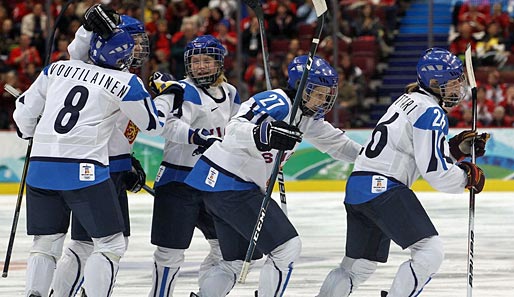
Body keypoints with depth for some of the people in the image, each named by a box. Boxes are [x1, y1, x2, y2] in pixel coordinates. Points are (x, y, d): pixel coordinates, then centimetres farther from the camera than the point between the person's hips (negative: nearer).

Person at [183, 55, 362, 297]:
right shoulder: (277, 103, -18)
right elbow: (234, 131, -32)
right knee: (287, 247, -10)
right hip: (229, 184, -10)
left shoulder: (306, 116, 12)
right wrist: (263, 135, -51)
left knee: (235, 260, 19)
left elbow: (332, 141, 27)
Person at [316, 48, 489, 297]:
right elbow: (434, 170, -15)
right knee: (430, 251, -13)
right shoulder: (431, 112, -10)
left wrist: (457, 147, 12)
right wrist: (468, 176, 0)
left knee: (359, 266, 21)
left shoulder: (409, 100, 20)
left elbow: (425, 153, 24)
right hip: (383, 189, -10)